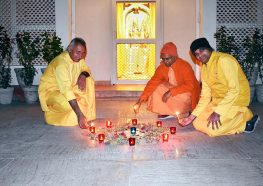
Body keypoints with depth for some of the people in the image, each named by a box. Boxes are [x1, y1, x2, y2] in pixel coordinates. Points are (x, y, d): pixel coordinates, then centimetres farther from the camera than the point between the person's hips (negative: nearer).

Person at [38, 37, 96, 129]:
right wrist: (79, 115, -47)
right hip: (50, 90, -7)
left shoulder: (78, 58, -10)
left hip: (67, 86, 8)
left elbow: (86, 69, 8)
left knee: (89, 81, -10)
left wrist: (82, 76, -21)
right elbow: (67, 90, -41)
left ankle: (87, 114, -5)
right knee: (68, 104, -34)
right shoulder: (61, 63, -33)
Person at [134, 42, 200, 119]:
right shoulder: (162, 67, -10)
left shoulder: (185, 66, -24)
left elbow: (190, 85, -31)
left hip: (187, 92, -5)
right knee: (156, 90, -16)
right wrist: (140, 100, -23)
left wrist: (171, 92, -37)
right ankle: (168, 112, -5)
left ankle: (184, 112, -2)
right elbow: (153, 82, -14)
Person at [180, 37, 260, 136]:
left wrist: (217, 112, -28)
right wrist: (193, 115, 0)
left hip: (236, 100, -9)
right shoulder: (204, 68, 7)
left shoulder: (224, 60, -21)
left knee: (212, 129, -20)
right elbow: (205, 95, 8)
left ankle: (245, 117, 0)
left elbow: (235, 90, -26)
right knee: (197, 123, 4)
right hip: (218, 100, 9)